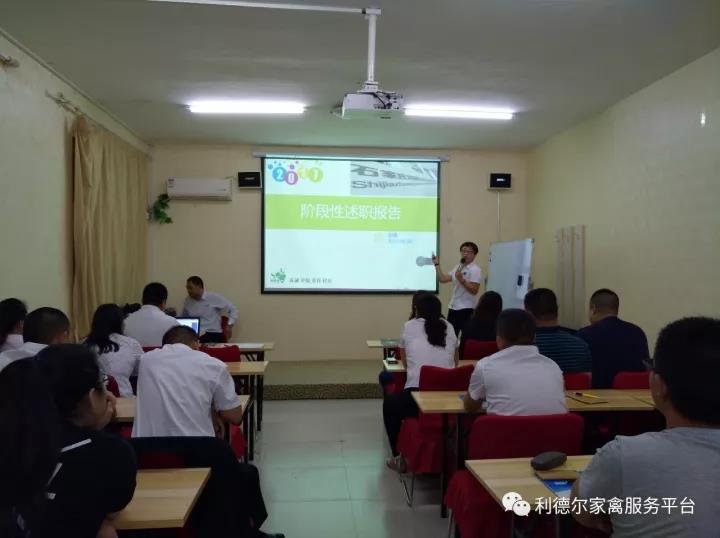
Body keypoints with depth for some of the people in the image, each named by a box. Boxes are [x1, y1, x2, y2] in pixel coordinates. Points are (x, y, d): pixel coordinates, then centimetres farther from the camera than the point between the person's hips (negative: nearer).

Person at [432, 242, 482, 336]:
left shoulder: (475, 270, -9)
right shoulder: (457, 267, 14)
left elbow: (474, 291, -18)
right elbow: (442, 279, 12)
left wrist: (462, 280, -25)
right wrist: (437, 265, 10)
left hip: (466, 309, -8)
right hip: (453, 307, 8)